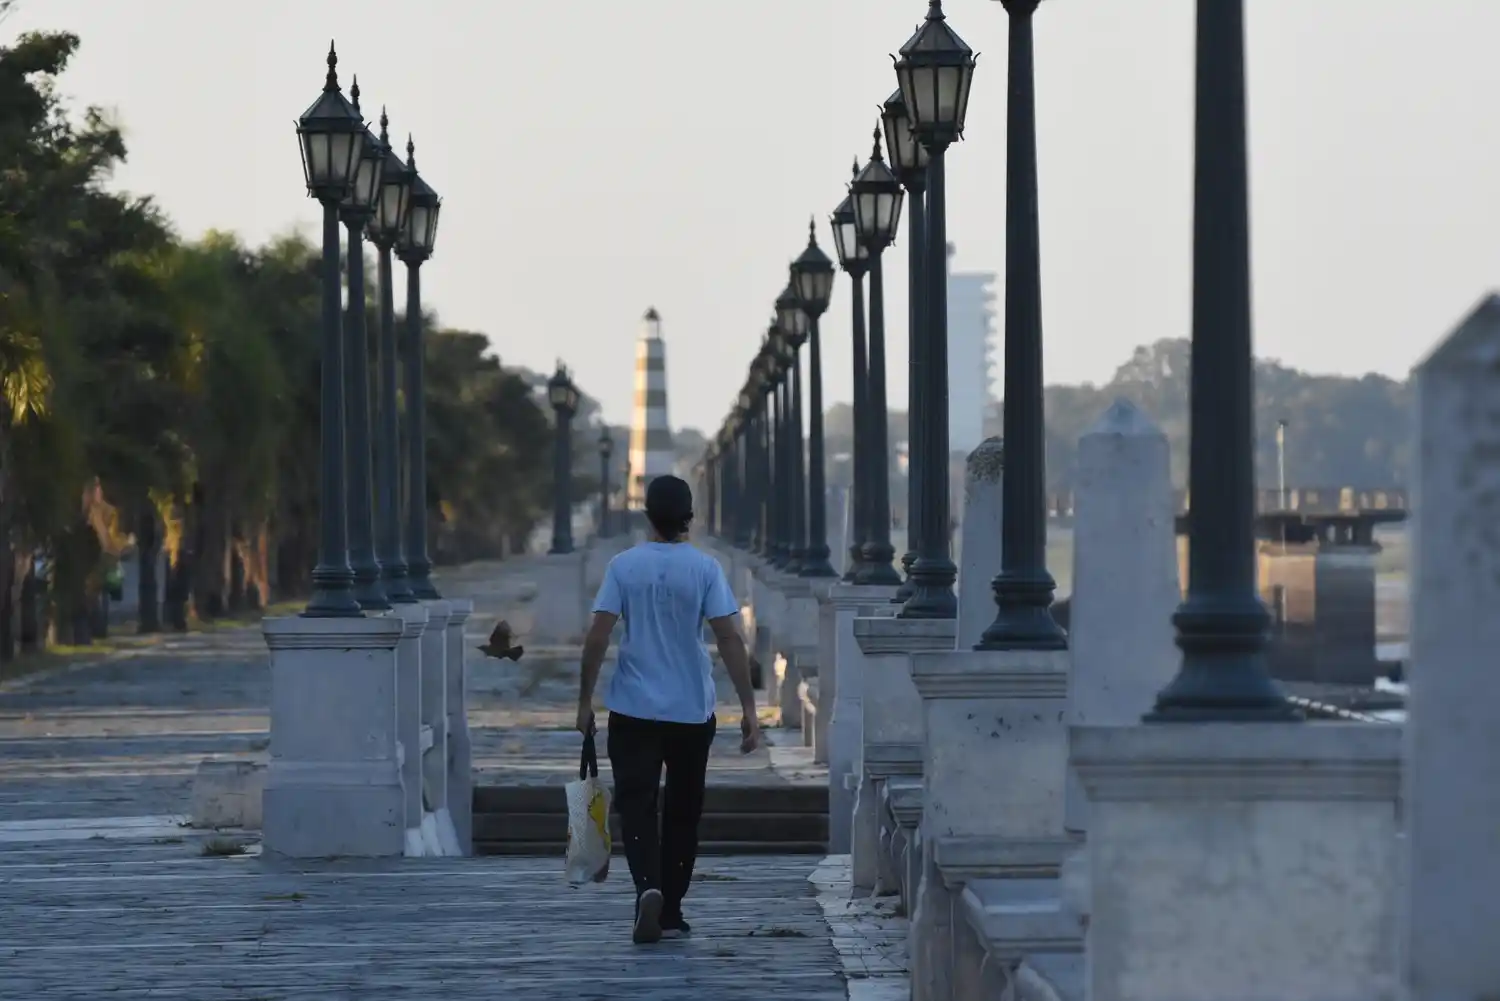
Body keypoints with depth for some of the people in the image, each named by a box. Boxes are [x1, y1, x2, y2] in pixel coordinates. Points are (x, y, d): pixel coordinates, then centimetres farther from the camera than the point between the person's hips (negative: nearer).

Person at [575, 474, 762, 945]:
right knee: (682, 810, 13)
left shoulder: (623, 566, -3)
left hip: (634, 711, -1)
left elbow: (598, 636, -7)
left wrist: (585, 702, 1)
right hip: (692, 711, 1)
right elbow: (729, 638, -9)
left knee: (636, 806, 0)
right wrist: (748, 707, -7)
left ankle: (648, 887, -25)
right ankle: (670, 911, 18)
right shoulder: (705, 569, -4)